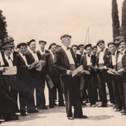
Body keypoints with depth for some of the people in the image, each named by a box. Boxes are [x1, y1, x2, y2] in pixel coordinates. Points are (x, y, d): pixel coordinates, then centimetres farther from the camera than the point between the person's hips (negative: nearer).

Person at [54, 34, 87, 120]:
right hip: (67, 76, -6)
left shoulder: (71, 50, 16)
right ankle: (69, 114, 15)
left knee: (77, 95, 9)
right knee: (68, 96, 2)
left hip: (75, 75, 6)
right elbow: (56, 65, -9)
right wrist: (66, 71, -18)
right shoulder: (59, 52, -5)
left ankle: (78, 113, 18)